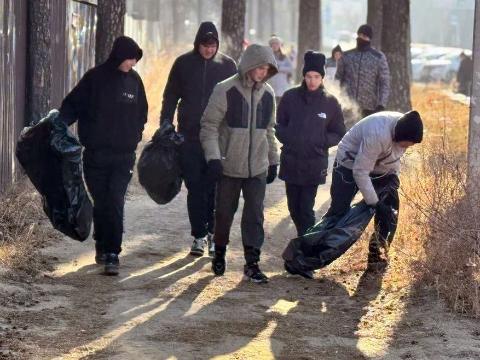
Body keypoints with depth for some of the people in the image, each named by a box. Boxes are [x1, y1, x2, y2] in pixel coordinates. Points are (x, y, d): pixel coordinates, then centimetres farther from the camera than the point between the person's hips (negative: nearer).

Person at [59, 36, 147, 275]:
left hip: (124, 155, 1)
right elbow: (72, 105, -4)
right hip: (96, 154, -1)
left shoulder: (134, 80, 5)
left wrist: (136, 134, 9)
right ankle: (101, 245, 26)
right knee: (100, 202, 7)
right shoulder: (95, 78, -4)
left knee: (115, 203, -8)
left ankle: (112, 255, -9)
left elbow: (141, 112, 20)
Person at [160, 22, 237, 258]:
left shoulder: (227, 65, 3)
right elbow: (170, 97, 8)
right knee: (195, 189, 2)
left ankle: (214, 234, 12)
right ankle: (199, 236, 8)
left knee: (215, 189, 0)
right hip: (189, 137, 1)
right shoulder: (183, 64, 3)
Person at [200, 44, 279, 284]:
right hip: (229, 166, -3)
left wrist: (273, 160, 16)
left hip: (257, 168, 3)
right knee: (224, 213, 10)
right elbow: (209, 125, -9)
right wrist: (213, 157, -18)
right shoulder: (225, 91, -10)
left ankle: (252, 263, 3)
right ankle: (219, 253, 30)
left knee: (255, 216, -1)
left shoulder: (268, 94, 5)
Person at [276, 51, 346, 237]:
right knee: (294, 207, 12)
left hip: (314, 165, -2)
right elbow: (279, 125, 11)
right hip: (290, 163, 2)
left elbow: (339, 134, 7)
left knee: (306, 209, -8)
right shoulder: (290, 97, 1)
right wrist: (287, 138, -9)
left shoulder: (330, 102, -1)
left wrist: (322, 141, -10)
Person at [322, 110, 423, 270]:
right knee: (339, 210, -10)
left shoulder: (404, 127, -18)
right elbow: (360, 172, -33)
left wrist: (394, 176, -5)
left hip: (380, 168, 7)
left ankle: (378, 255, 7)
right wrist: (375, 203, -30)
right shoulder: (378, 135, -41)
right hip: (350, 164, -7)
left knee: (390, 212, -1)